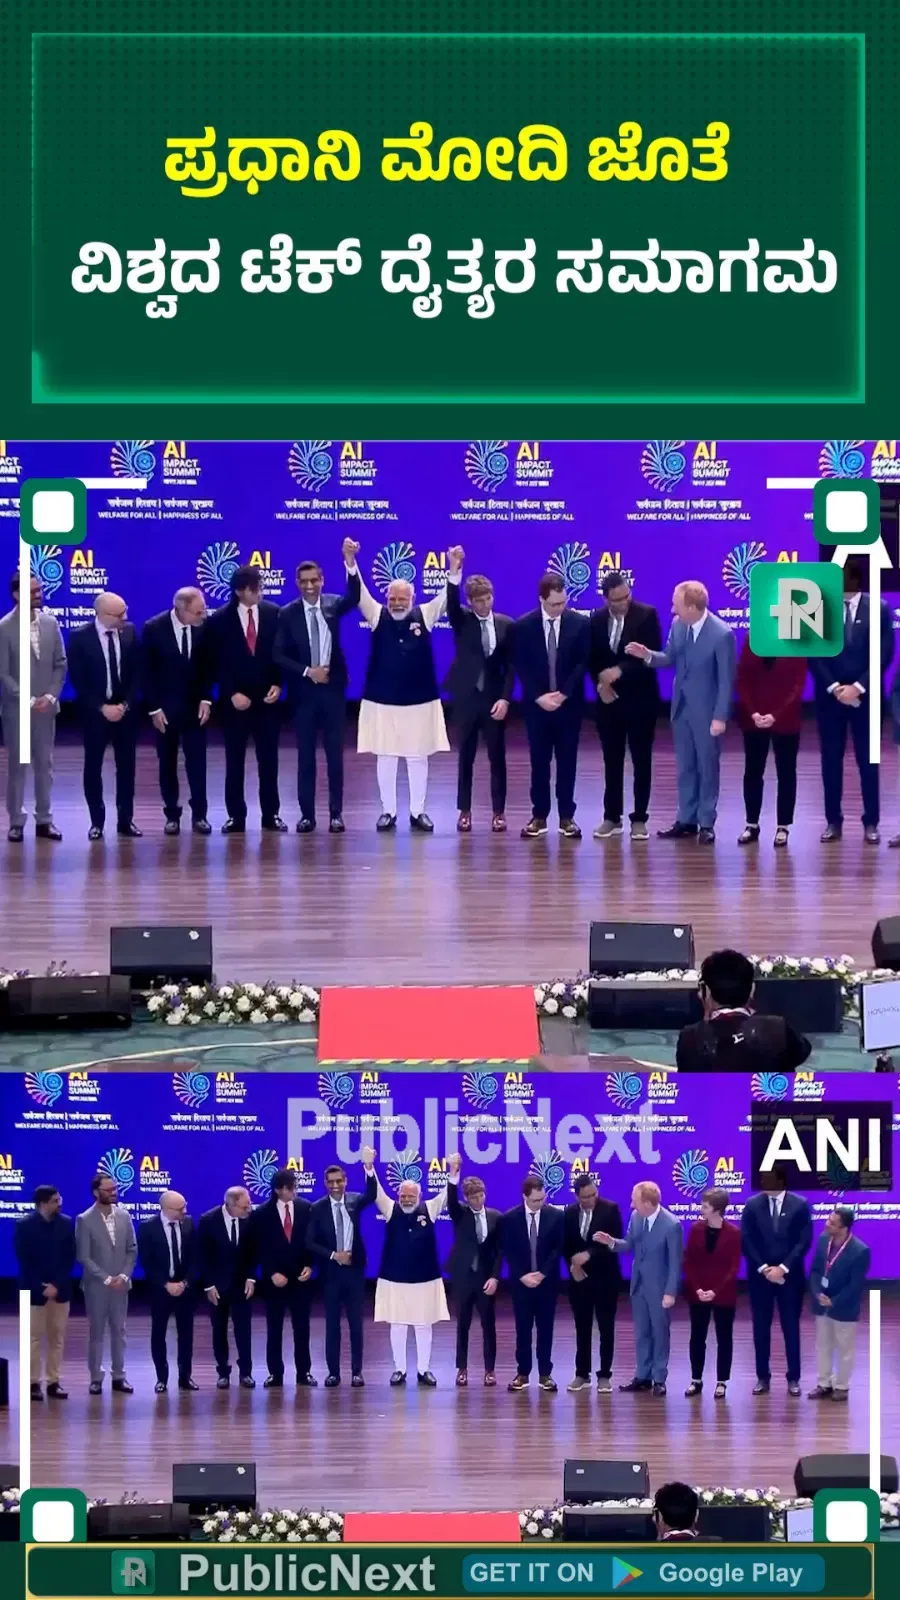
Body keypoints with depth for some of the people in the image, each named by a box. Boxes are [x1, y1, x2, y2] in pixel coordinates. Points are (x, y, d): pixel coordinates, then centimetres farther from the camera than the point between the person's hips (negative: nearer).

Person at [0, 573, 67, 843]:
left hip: (46, 706, 4)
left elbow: (60, 664, 5)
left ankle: (44, 820, 14)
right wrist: (28, 700, -16)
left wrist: (50, 696, -8)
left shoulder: (50, 623, 2)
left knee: (45, 764, 8)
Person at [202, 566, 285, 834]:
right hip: (235, 701, -1)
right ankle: (236, 816, 9)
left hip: (267, 699, 1)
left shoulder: (274, 613, 0)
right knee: (234, 761, 3)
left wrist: (278, 684, -7)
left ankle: (271, 815, 11)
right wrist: (232, 693, -12)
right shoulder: (220, 620, -5)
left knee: (268, 760, 5)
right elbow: (215, 664, -4)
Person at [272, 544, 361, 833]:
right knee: (305, 755, 4)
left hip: (332, 687, 1)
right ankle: (307, 814, 8)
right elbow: (279, 655, -4)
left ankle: (336, 813, 9)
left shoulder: (332, 605, 1)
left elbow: (354, 597, -21)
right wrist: (307, 671, -15)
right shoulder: (288, 613, -2)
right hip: (304, 690, -1)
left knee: (335, 753, 4)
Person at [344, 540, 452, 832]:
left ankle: (418, 812, 14)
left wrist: (454, 568, -26)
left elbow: (446, 597, -8)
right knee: (385, 757, 5)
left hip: (419, 700, 0)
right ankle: (388, 811, 13)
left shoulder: (424, 615, 2)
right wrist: (350, 561, -27)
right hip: (382, 701, 0)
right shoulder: (377, 615, 0)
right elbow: (359, 593, -11)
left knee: (418, 757, 6)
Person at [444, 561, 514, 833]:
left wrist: (505, 698, -9)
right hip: (466, 696, 0)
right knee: (466, 757, 6)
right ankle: (464, 811, 13)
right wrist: (456, 570, -36)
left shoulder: (506, 624, 2)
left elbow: (510, 665, 2)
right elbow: (451, 601, -21)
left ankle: (499, 812, 10)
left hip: (494, 698, 0)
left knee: (497, 757, 4)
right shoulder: (461, 620, 0)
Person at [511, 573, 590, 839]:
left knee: (567, 762, 4)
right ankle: (539, 816, 11)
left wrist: (563, 694, -13)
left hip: (569, 704, 0)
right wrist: (539, 696, -12)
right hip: (537, 704, 0)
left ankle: (567, 817, 10)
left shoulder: (580, 624, -3)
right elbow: (521, 667, -3)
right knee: (539, 761, 5)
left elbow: (582, 664, -4)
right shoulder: (523, 626, -3)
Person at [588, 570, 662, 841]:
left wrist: (620, 671, -24)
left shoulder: (647, 615, -9)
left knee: (641, 760, 2)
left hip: (640, 699, -3)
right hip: (609, 699, 4)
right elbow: (592, 658, 10)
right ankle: (612, 817, 15)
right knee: (612, 760, 8)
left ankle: (639, 818, 7)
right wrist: (600, 682, -8)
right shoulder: (597, 620, 4)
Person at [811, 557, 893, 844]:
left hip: (865, 696, -1)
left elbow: (884, 654, -5)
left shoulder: (878, 609, -1)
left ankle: (871, 822, 10)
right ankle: (833, 821, 11)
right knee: (831, 759, 4)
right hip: (830, 695, 1)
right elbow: (814, 654, -1)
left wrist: (858, 687, -13)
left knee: (868, 760, 4)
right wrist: (834, 688, -11)